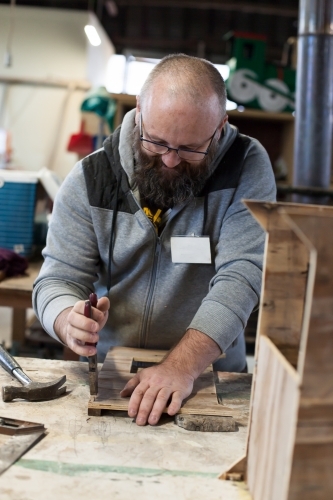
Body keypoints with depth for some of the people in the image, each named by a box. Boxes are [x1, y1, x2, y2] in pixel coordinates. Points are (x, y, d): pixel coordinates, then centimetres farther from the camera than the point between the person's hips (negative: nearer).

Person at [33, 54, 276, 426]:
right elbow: (59, 280, -3)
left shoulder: (247, 168, -8)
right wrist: (70, 322, -26)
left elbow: (240, 276, -17)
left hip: (208, 379, 1)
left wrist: (182, 366, -30)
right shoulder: (89, 178, -4)